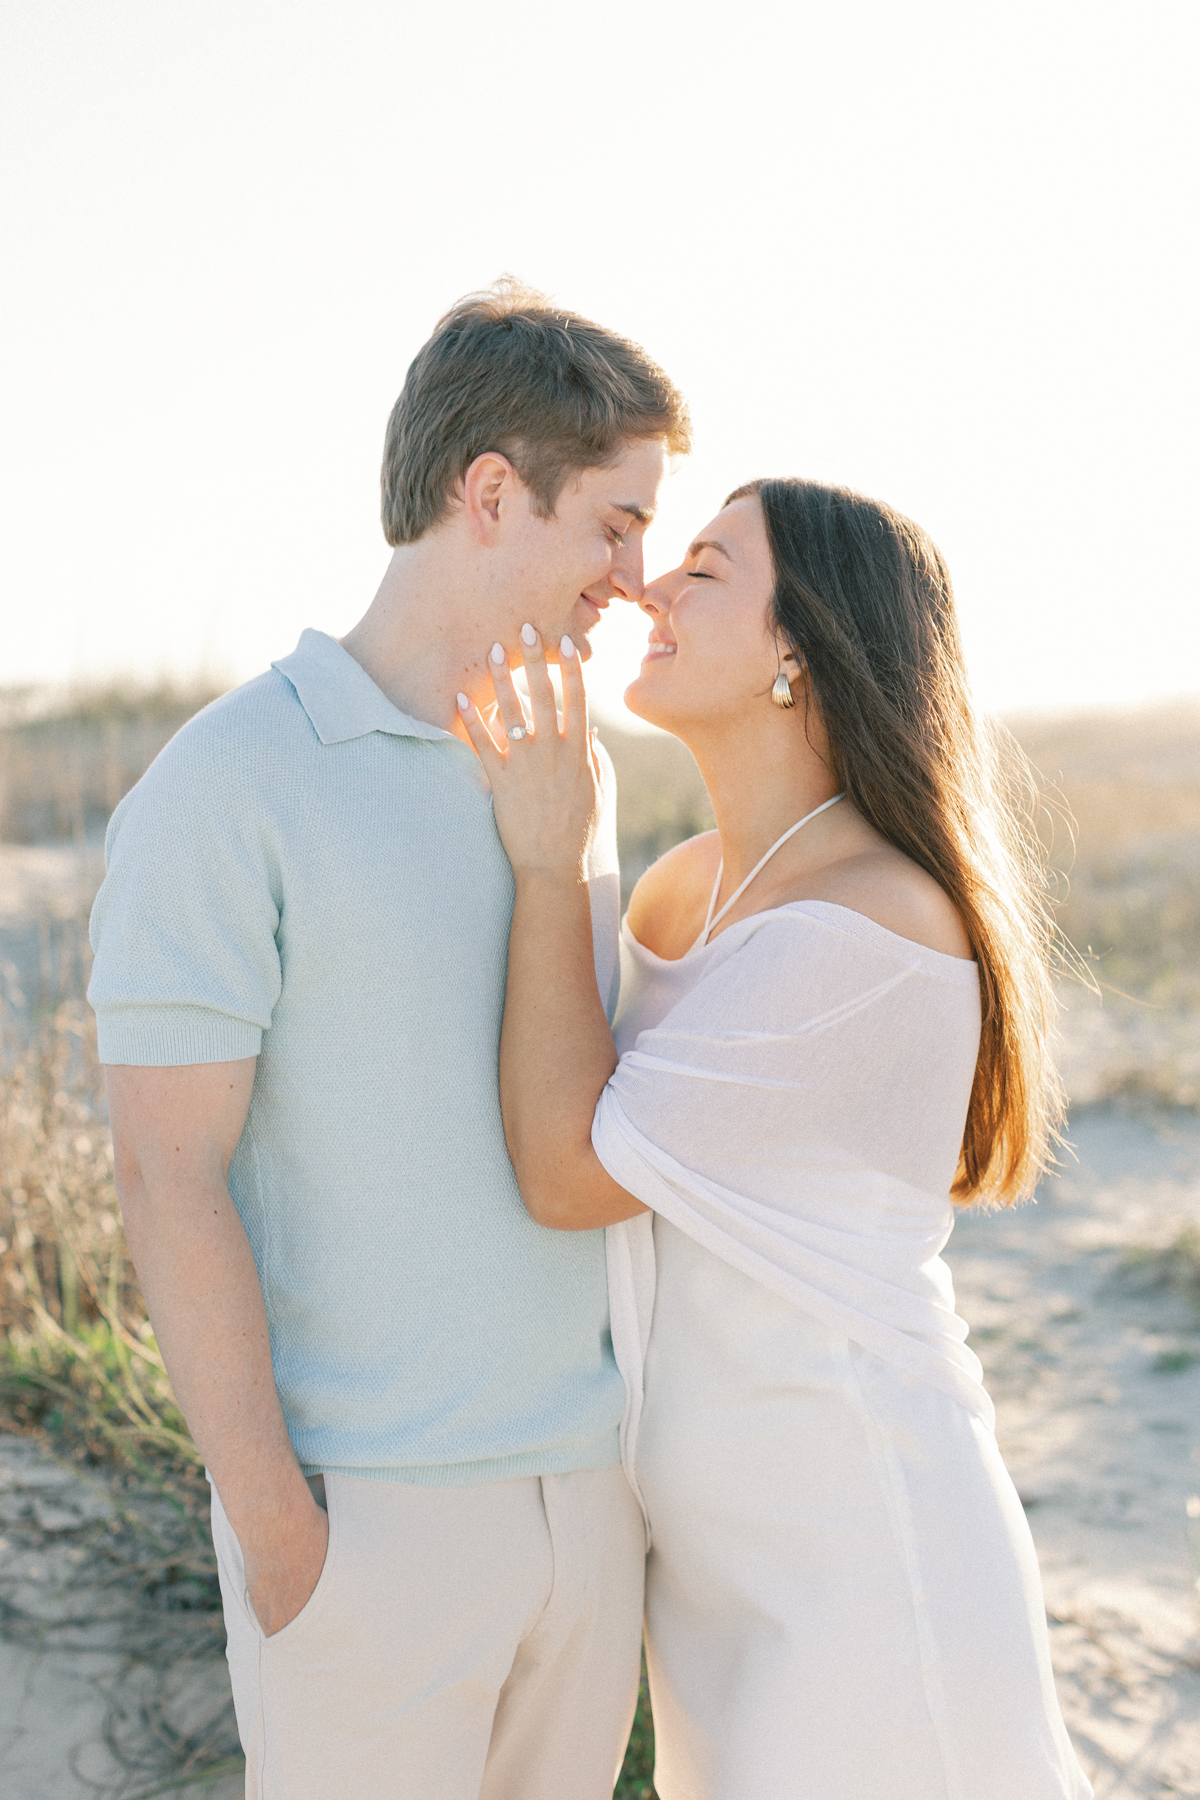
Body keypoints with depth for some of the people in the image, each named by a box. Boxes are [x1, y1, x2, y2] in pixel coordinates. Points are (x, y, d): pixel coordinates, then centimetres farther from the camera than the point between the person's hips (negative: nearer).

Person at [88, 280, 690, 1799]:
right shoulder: (225, 789, -14)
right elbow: (170, 1179, -16)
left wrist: (645, 1424, 15)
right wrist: (275, 1532, -15)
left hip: (584, 1482, 7)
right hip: (366, 1507, -6)